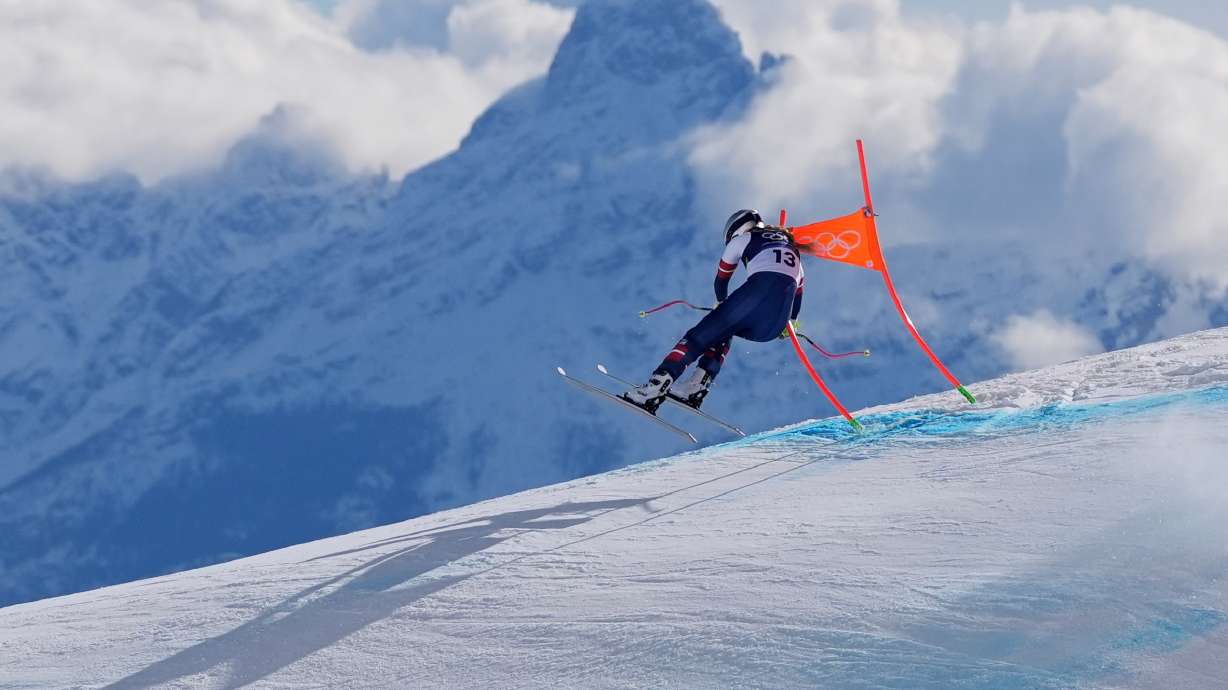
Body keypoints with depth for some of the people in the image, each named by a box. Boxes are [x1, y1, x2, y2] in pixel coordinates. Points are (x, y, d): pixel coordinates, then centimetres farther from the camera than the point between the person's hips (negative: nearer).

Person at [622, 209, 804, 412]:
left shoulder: (743, 238, 25)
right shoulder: (791, 246, 39)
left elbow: (721, 278, 35)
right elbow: (799, 288, 43)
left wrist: (721, 302, 54)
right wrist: (790, 320, 58)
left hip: (759, 288, -5)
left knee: (702, 334, 0)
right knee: (723, 333, 27)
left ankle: (655, 387, -19)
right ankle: (698, 385, 3)